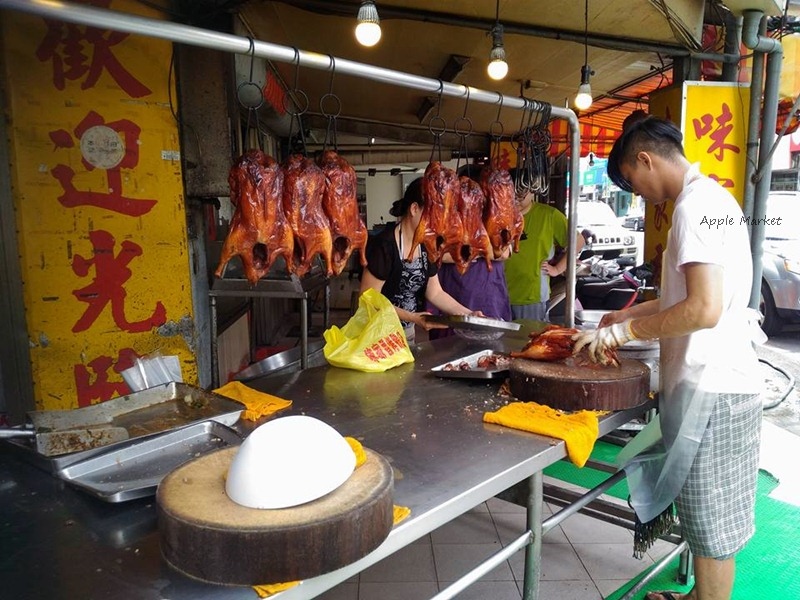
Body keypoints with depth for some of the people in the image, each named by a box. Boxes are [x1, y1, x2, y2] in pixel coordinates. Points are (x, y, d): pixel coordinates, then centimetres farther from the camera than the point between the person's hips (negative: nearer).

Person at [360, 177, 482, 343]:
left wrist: (468, 314, -6)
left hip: (407, 332, 7)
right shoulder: (384, 245, -22)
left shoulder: (425, 244, 0)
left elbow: (435, 293, 6)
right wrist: (412, 317, -26)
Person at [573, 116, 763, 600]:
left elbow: (704, 309, -26)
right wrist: (635, 312, 20)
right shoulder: (709, 197, 13)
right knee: (709, 516, 21)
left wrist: (622, 332, -16)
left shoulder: (698, 203, -17)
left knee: (713, 523, 5)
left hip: (710, 389, -10)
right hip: (710, 382, 10)